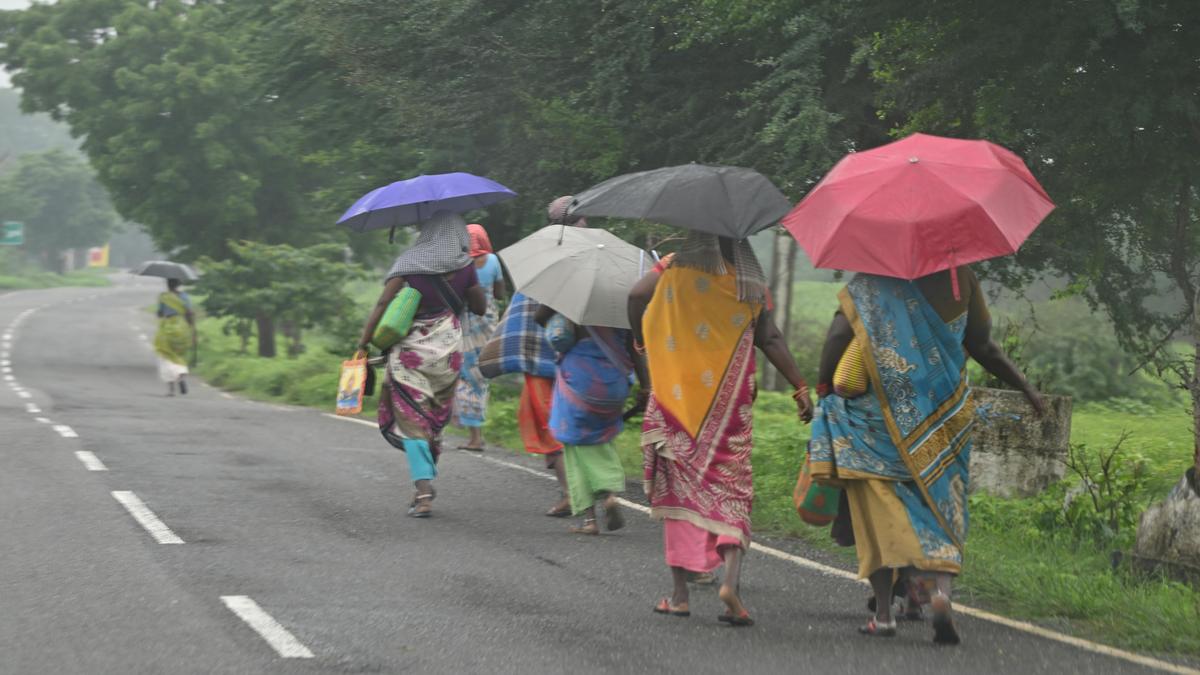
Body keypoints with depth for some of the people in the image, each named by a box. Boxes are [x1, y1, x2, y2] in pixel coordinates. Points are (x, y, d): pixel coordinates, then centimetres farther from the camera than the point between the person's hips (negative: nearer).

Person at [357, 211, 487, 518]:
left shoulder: (409, 262, -4)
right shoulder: (464, 267, 0)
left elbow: (384, 303, -10)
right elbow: (480, 308, 12)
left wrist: (364, 341, -8)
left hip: (409, 351, -2)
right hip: (448, 351, 2)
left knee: (412, 420, 0)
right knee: (436, 419, 15)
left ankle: (424, 488, -13)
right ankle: (426, 484, 19)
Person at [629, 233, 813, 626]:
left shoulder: (675, 270, 1)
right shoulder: (751, 284, 6)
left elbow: (637, 294, -10)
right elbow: (771, 340, 3)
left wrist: (642, 342, 6)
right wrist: (800, 387, 8)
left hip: (676, 398, -1)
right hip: (732, 406, 1)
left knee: (678, 490, 7)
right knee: (732, 490, 5)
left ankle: (680, 594, 5)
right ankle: (731, 580, -18)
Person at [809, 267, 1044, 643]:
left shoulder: (869, 282, -2)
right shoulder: (959, 277, 3)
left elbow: (839, 334, -12)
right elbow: (982, 346, 7)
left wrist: (824, 388, 0)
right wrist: (1024, 387, 19)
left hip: (880, 414, -1)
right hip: (944, 412, 2)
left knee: (878, 510, 5)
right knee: (941, 505, 10)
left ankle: (884, 610, -2)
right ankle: (940, 586, -16)